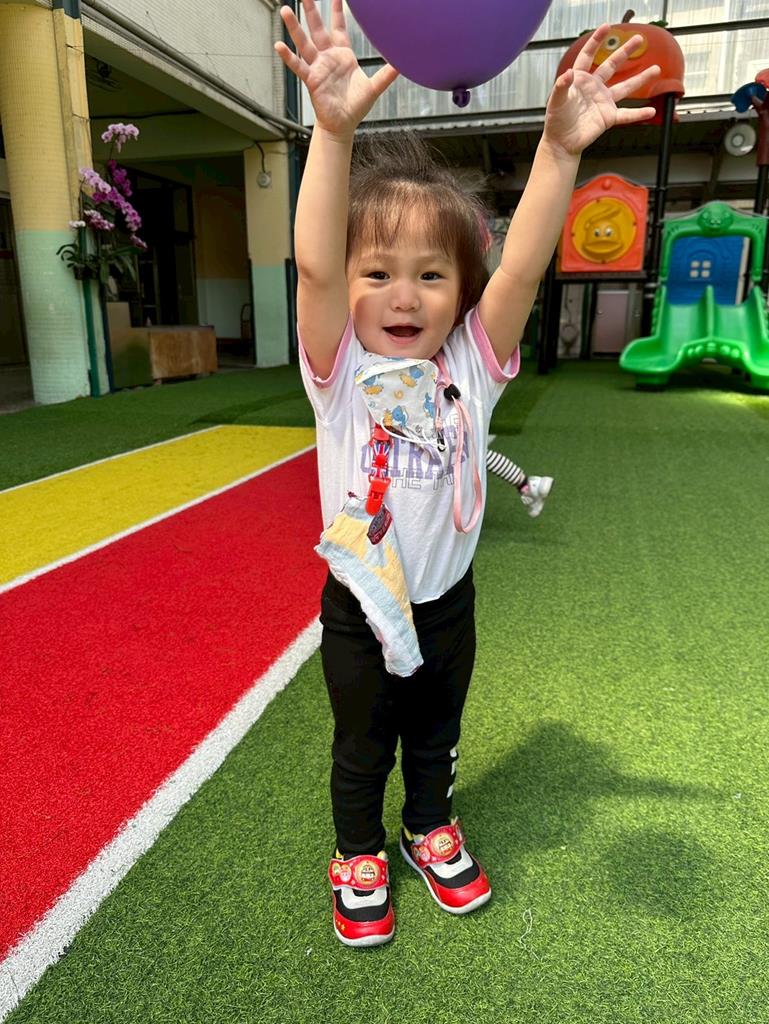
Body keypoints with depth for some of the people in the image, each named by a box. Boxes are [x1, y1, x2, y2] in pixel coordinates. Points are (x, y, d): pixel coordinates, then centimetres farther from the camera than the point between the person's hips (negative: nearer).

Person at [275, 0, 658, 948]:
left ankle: (431, 830, 53)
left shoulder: (470, 366, -10)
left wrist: (560, 148, -32)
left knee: (436, 737, 25)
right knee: (361, 749, 20)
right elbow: (315, 265, -31)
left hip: (447, 602, 2)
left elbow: (522, 269, -22)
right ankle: (358, 853, 47)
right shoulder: (340, 372, -16)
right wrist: (335, 130, -41)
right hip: (359, 611, -2)